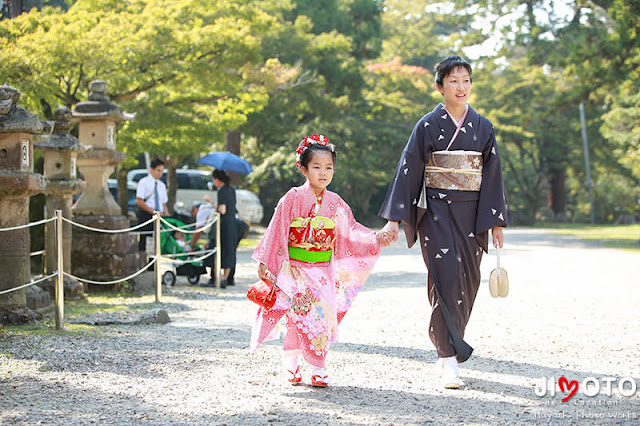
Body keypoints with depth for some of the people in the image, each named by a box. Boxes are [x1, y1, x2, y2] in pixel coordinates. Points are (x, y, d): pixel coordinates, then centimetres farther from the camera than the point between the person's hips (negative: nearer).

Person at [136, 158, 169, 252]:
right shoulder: (143, 182, -2)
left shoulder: (162, 185, 17)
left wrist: (167, 216, 0)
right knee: (143, 240, -7)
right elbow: (139, 202, -11)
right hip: (146, 215, -6)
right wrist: (153, 212, -17)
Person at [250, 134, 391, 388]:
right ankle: (291, 365, 4)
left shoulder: (335, 203, 7)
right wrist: (265, 262, -3)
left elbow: (351, 231, 12)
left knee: (324, 315, -7)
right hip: (295, 268, -3)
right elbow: (277, 231, -2)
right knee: (301, 314, -12)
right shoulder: (293, 198, -4)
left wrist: (376, 239, -3)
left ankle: (318, 370, 0)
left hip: (323, 270, 3)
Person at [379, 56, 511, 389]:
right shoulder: (428, 126, 0)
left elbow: (493, 174, 9)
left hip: (471, 212, 4)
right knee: (446, 277, -15)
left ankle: (447, 350, 20)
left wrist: (496, 222, 4)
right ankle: (450, 362, -16)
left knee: (467, 281, 4)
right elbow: (408, 170, -2)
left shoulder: (482, 127, 9)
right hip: (436, 210, -4)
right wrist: (394, 218, -8)